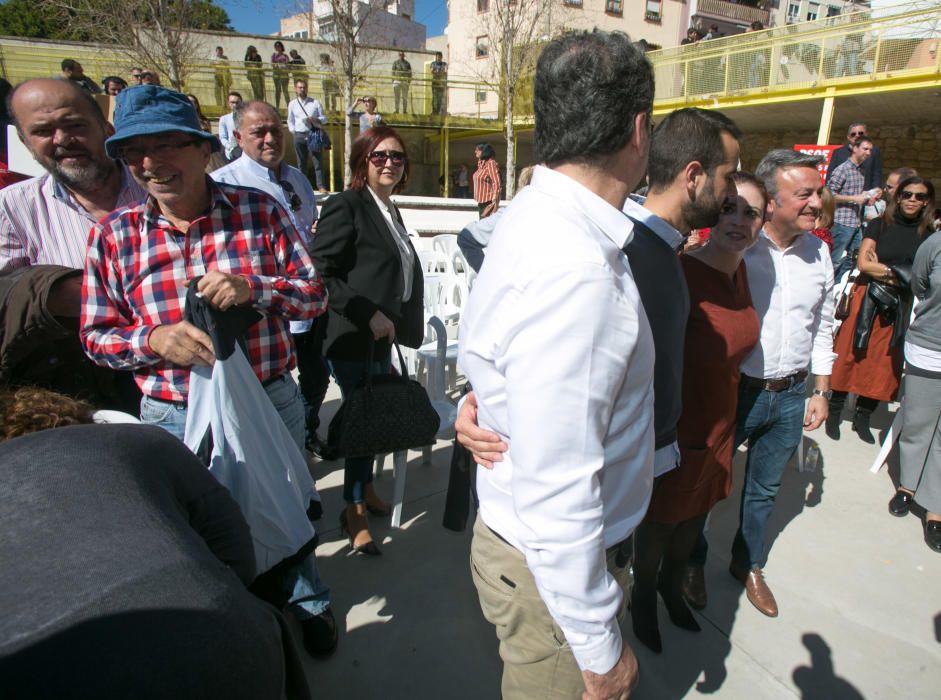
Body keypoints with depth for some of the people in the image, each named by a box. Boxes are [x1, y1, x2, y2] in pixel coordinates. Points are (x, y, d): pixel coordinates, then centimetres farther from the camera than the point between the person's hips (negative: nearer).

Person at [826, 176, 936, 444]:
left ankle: (862, 418, 19)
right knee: (852, 355, 0)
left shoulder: (929, 234, 6)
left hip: (901, 308, 3)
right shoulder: (880, 225, 1)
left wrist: (882, 268, -8)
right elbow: (863, 263, -8)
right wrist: (899, 273, -10)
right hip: (868, 301, -2)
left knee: (885, 362, 6)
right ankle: (834, 412, 12)